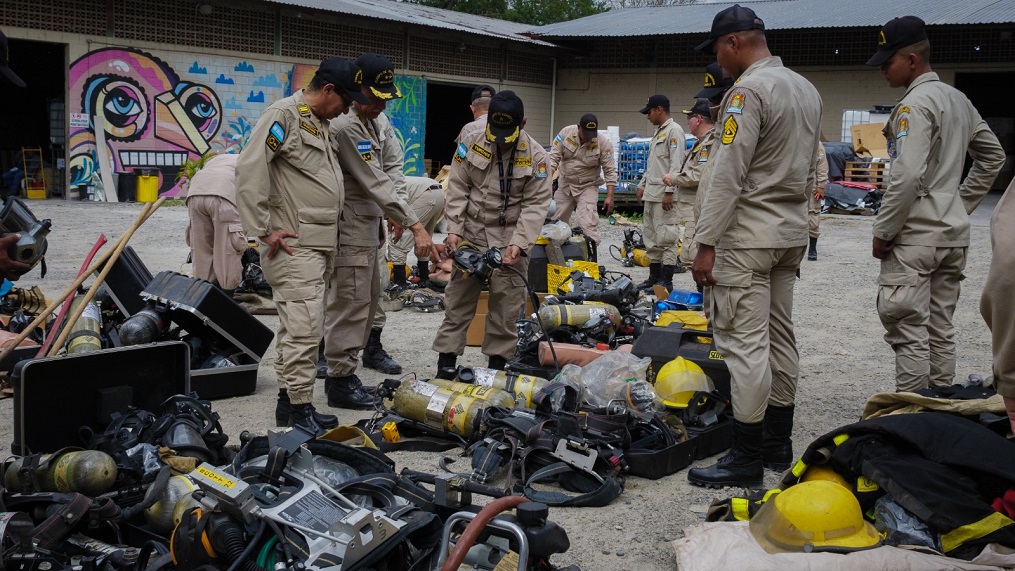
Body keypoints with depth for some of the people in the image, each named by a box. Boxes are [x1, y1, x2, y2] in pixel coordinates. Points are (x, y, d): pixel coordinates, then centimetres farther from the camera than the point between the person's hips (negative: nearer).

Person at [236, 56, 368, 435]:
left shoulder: (322, 124, 19)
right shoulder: (283, 115, -11)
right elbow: (249, 169, -19)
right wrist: (263, 230, -18)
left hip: (319, 244, 10)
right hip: (292, 245, -10)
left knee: (297, 326, 14)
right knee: (304, 326, -11)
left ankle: (288, 398, 22)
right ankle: (300, 407, -4)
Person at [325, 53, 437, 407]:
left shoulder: (379, 118, 8)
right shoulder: (345, 126, -24)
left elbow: (393, 166, 9)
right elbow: (375, 184, -27)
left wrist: (394, 212, -5)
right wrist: (415, 226, -27)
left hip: (371, 219, 10)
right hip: (350, 224, -10)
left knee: (371, 292, 25)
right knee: (350, 300, -9)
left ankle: (371, 347, 44)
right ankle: (340, 378, -4)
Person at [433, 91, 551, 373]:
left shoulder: (535, 155, -7)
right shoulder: (470, 144, -2)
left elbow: (536, 204, -7)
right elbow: (457, 190, 0)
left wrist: (519, 243, -18)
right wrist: (454, 229, -10)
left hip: (511, 239, -1)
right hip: (472, 234, 1)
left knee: (507, 304, 4)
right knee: (459, 297, 5)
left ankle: (497, 363, 16)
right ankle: (446, 358, 13)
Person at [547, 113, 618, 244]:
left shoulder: (603, 143, -17)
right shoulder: (566, 133, -12)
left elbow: (610, 171, -13)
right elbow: (553, 157, -10)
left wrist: (610, 197, -19)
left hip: (587, 187, -3)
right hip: (564, 185, 3)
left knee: (588, 226, -16)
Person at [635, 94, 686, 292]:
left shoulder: (674, 131, -9)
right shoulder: (658, 132, 21)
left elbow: (676, 164, -17)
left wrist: (669, 191, -21)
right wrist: (642, 185, 23)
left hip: (665, 194, -10)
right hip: (652, 194, 10)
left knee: (666, 238, -8)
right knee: (651, 238, 13)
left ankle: (666, 280, -6)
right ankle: (654, 277, 20)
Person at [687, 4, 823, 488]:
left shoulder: (747, 91, -14)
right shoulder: (807, 90, 14)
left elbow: (728, 176, -19)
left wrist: (706, 243, -18)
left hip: (749, 236, -10)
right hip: (792, 232, 10)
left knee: (744, 344, -7)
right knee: (779, 338, 13)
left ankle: (745, 459, -4)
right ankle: (777, 444, 22)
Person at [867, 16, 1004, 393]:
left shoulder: (915, 104, -14)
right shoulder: (959, 100, 14)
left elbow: (907, 176, -22)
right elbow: (993, 156, 23)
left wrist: (882, 232, -14)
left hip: (915, 236, -9)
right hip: (954, 234, 9)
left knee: (909, 332, -6)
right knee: (940, 328, 13)